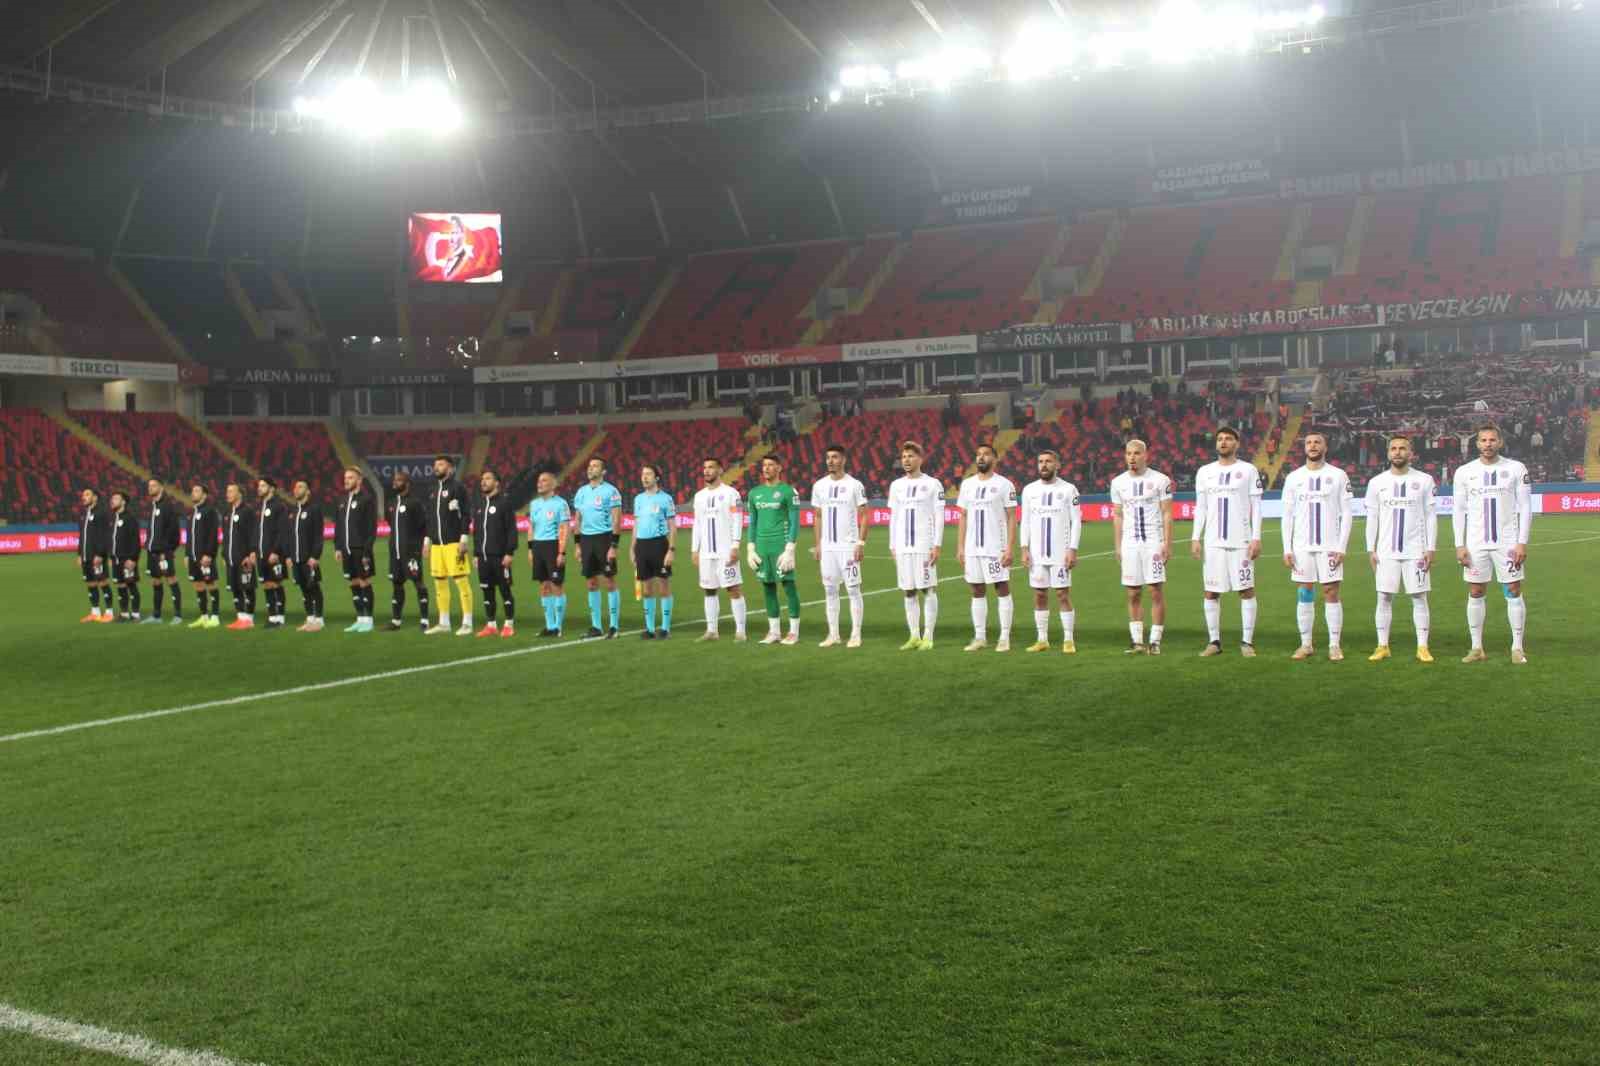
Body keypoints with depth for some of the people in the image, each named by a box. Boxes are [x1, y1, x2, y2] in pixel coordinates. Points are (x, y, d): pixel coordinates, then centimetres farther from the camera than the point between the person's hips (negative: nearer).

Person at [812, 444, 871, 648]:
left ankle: (856, 634, 3)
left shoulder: (854, 485, -4)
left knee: (853, 589, -2)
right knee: (830, 590, 7)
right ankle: (833, 634, 13)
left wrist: (861, 543, -12)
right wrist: (816, 545, 9)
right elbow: (817, 517, 14)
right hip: (827, 547, 4)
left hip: (848, 546, -4)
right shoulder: (819, 486, 9)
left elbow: (863, 516, -4)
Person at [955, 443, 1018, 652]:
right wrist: (960, 547, 7)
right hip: (972, 549, 5)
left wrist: (1009, 548, -13)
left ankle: (1005, 638, 3)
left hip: (996, 548, -5)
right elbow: (963, 517, 13)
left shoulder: (1004, 484, -4)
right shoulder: (967, 484, 10)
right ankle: (979, 637, 14)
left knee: (1002, 590, -1)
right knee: (977, 592, 8)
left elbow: (1011, 518, -5)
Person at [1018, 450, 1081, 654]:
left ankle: (1068, 640, 2)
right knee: (1039, 595, 6)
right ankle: (1042, 640, 13)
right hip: (1036, 553, 3)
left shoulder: (1068, 489, -1)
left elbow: (1076, 521, -2)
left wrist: (1073, 549, -10)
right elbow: (1025, 521, 9)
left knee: (1063, 595, -3)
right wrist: (1024, 549, 1)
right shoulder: (1029, 490, 8)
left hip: (1061, 553, -3)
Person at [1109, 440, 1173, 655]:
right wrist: (1117, 547, 8)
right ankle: (1137, 641, 10)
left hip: (1154, 542, -3)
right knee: (1133, 595, 4)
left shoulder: (1160, 480, -1)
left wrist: (1167, 544, -9)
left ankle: (1155, 641, 1)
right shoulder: (1118, 482, 9)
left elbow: (1167, 514, -1)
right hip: (1130, 544, 3)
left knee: (1156, 592, -4)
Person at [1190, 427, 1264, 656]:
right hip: (1213, 542, 3)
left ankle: (1247, 642, 5)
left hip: (1241, 541, -3)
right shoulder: (1205, 472, 11)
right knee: (1211, 592, 3)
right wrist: (1195, 537, 4)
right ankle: (1214, 641, 11)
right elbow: (1200, 508, 13)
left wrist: (1256, 538, -8)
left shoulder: (1248, 471, 2)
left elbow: (1256, 507, 0)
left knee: (1246, 590, -1)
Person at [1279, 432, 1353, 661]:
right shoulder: (1294, 478, 7)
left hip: (1330, 546, -2)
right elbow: (1287, 515, 8)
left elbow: (1347, 513, 0)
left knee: (1331, 593, -1)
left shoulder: (1338, 476, 1)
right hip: (1302, 547, 2)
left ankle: (1334, 645, 5)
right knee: (1304, 595, 4)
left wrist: (1342, 547, -8)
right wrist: (1287, 549, 0)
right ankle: (1306, 644, 12)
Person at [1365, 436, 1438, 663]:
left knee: (1419, 597, 0)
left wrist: (1431, 548, -4)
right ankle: (1382, 646, 8)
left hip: (1416, 551, -1)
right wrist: (1370, 549, 1)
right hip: (1386, 551, 1)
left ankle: (1422, 647, 5)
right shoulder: (1377, 482, 5)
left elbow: (1431, 516, 2)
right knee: (1384, 597, 1)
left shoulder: (1424, 480, 1)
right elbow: (1372, 518, 7)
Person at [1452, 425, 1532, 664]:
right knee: (1475, 594, 4)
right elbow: (1459, 511, 6)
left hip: (1507, 542, -2)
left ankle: (1517, 647, 7)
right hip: (1475, 543, 2)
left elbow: (1525, 507, 0)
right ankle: (1477, 648, 12)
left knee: (1514, 592, -1)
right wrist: (1459, 545, -1)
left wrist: (1522, 542, -7)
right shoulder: (1464, 472, 4)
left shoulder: (1516, 469, 0)